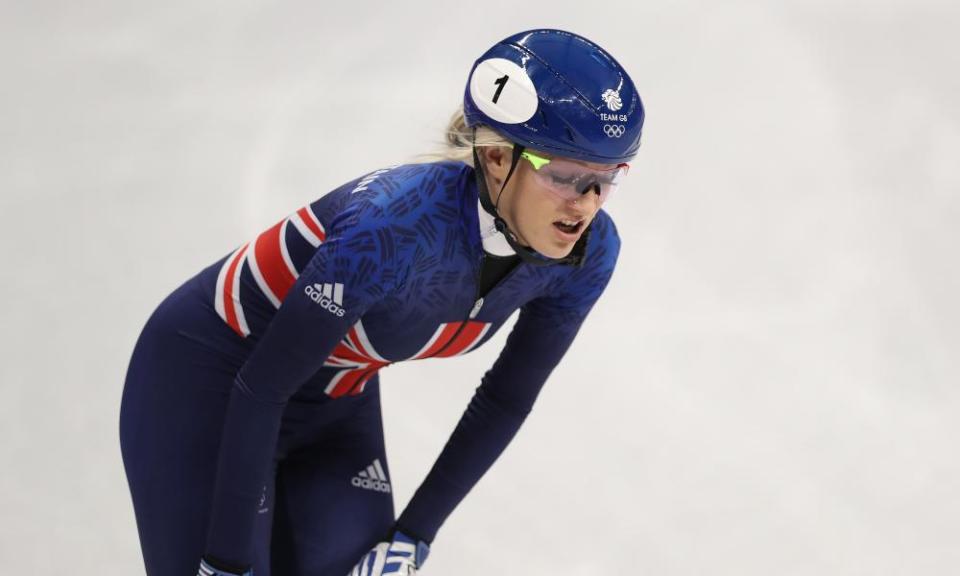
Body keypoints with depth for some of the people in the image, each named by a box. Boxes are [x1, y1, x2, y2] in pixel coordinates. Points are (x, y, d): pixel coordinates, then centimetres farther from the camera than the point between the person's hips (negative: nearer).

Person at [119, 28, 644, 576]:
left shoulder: (587, 253, -18)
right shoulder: (396, 223, -37)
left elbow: (506, 400, -3)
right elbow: (260, 389, -29)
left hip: (338, 406, 6)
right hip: (206, 381, -6)